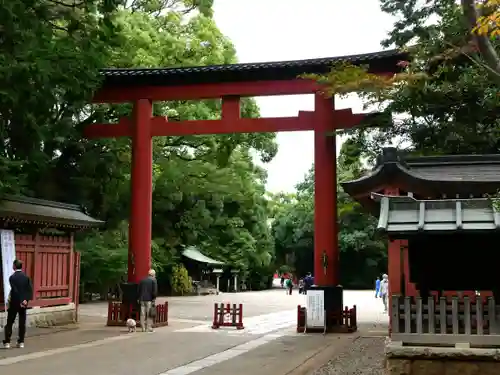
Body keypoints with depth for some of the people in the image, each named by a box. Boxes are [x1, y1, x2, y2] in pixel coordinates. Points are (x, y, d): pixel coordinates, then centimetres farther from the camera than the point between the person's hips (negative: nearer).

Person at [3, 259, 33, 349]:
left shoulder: (12, 277, -11)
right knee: (22, 323, 8)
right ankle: (21, 342, 9)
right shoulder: (26, 276, 3)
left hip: (14, 302, -4)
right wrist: (27, 299, -9)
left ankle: (7, 342, 3)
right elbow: (30, 289, -6)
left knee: (10, 322, 5)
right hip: (24, 302, 4)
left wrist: (21, 301, -14)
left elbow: (15, 290, -18)